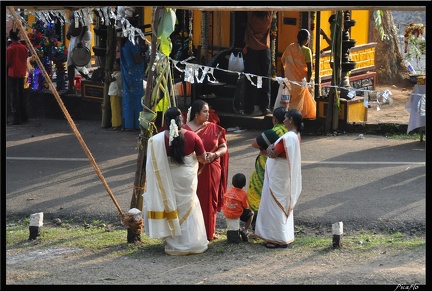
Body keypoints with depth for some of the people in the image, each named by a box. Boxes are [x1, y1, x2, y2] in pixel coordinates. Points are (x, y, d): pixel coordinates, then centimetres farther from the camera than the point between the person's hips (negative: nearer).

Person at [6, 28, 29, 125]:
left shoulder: (10, 48, -13)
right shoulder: (24, 47, 2)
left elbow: (8, 63, -10)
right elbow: (25, 61, 8)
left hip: (12, 75, -5)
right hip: (22, 74, 6)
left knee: (13, 96, -2)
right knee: (21, 95, 14)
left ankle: (15, 118, -6)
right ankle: (23, 116, 18)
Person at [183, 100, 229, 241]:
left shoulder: (214, 128, 5)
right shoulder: (186, 130, -4)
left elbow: (224, 147, 6)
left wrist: (214, 154, -14)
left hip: (211, 172, 3)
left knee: (210, 201, 8)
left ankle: (210, 231, 19)